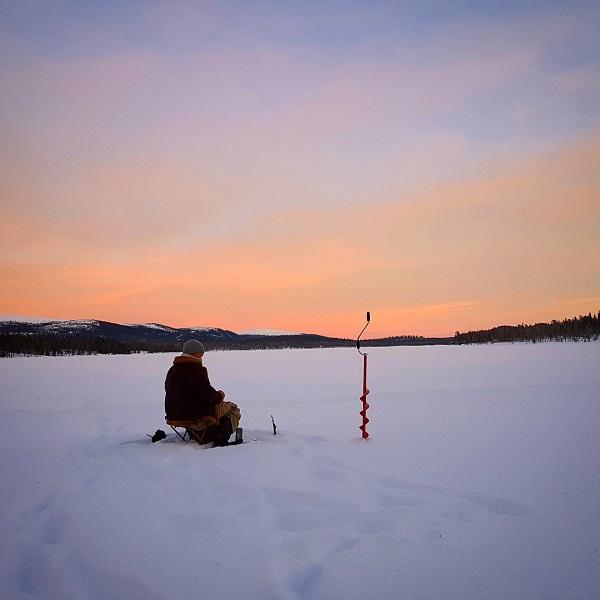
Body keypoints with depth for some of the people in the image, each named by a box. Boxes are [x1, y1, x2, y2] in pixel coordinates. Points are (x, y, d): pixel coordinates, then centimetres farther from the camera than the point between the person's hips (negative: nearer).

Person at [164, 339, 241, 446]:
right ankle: (220, 443, -5)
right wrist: (220, 395, 2)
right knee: (232, 409, 7)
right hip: (195, 417, -9)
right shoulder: (196, 369, -16)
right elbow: (209, 397, -20)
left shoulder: (172, 370, 11)